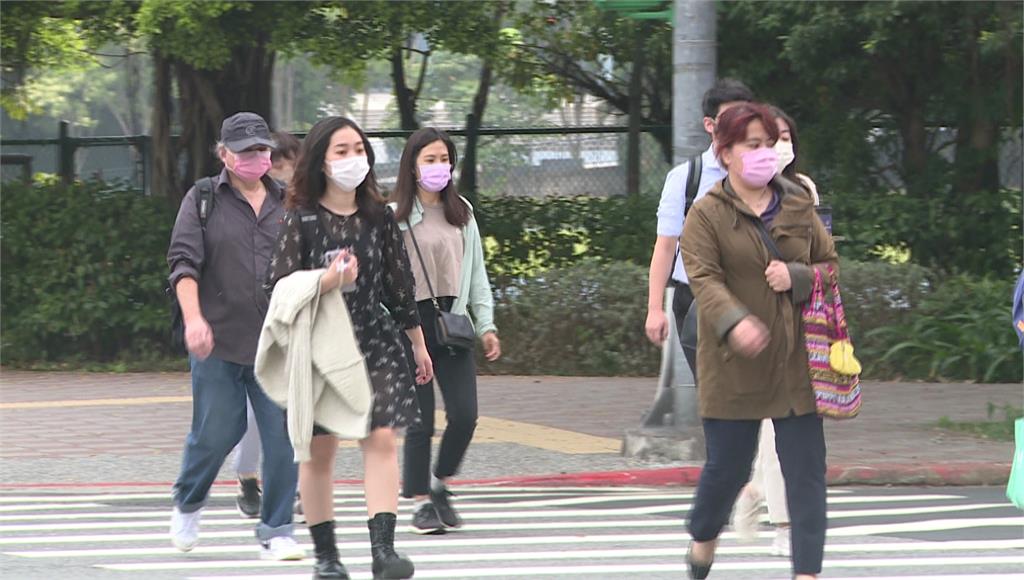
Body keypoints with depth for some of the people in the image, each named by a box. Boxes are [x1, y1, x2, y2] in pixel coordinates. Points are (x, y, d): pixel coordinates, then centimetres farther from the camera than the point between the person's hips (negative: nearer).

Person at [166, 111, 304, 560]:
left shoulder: (287, 203, 11)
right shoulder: (203, 201, 2)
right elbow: (184, 262, -7)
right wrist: (193, 318, -19)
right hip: (218, 341, -2)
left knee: (282, 435, -4)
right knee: (216, 432, 2)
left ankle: (276, 532, 4)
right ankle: (187, 506, 31)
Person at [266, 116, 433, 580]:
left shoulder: (379, 217, 5)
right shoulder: (301, 221, -5)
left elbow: (400, 285, 12)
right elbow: (278, 287, -7)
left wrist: (418, 344, 17)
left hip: (374, 341, 2)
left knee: (381, 439, -12)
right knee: (318, 450, 5)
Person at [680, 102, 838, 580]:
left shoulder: (799, 208, 10)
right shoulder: (707, 214, -2)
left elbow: (832, 266, 14)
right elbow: (704, 279, -15)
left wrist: (797, 277, -9)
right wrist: (734, 321, -34)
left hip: (796, 365, 3)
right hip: (734, 367, -3)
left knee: (807, 473, -3)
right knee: (728, 466, 6)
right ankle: (702, 541, 34)